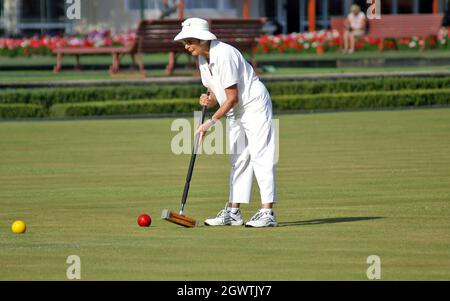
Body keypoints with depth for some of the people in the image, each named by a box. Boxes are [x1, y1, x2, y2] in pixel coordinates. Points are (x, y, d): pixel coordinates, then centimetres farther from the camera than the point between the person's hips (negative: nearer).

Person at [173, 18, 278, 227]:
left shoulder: (223, 55, -25)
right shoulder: (202, 59, 3)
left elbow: (232, 98, -24)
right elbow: (216, 91, 12)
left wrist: (212, 122, -22)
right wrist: (209, 100, -11)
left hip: (254, 106, -10)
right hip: (236, 113, 10)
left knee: (261, 157, -12)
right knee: (238, 160, 10)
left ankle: (267, 213, -16)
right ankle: (233, 212, 13)